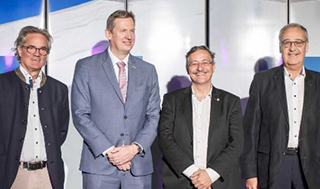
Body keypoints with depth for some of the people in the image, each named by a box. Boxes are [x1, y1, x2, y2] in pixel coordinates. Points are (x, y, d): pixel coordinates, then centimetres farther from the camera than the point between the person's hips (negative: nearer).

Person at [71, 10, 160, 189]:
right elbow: (81, 115, -4)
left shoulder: (148, 70, 10)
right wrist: (109, 151, -11)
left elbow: (153, 116, 7)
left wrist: (135, 148, -8)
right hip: (100, 163, -2)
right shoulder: (86, 67, 2)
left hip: (139, 165, 2)